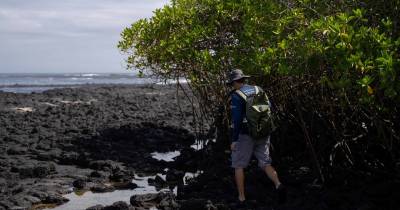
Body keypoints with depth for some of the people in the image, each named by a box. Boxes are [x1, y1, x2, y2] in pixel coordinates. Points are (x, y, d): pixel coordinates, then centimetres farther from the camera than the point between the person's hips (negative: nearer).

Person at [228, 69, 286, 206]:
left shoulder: (236, 96, -12)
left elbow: (237, 119, -19)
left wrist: (234, 140, -15)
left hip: (245, 135, -5)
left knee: (238, 165, 10)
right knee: (265, 164, 10)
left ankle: (241, 198, 10)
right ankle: (278, 185, -17)